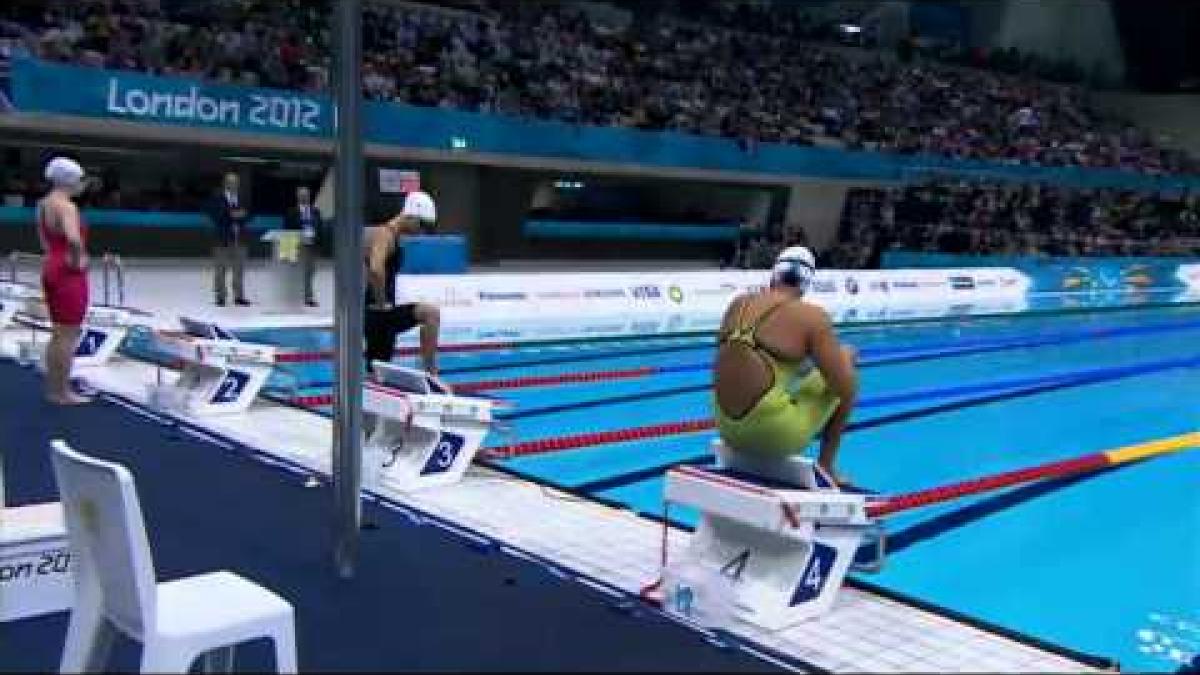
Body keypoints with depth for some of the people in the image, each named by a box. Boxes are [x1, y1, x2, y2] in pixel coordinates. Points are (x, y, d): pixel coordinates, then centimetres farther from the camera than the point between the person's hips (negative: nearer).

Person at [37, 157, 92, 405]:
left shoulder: (43, 204, 11)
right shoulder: (66, 205, -18)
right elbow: (74, 239, -34)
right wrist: (79, 259, -19)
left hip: (51, 267, 10)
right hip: (70, 272, -10)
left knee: (58, 333, 16)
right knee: (69, 335, -3)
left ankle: (52, 388, 22)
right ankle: (63, 392, 1)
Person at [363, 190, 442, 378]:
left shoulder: (394, 236, 16)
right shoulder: (386, 234, -13)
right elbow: (376, 269, -31)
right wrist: (381, 303, -21)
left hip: (383, 314, 10)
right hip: (378, 313, -10)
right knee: (431, 314, -21)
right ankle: (431, 374, -18)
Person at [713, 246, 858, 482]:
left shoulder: (738, 305, 7)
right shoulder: (811, 316, -10)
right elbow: (845, 389, -8)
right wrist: (843, 358, 13)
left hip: (729, 433, 6)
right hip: (775, 438, -6)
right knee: (846, 357, 14)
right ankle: (825, 467, 18)